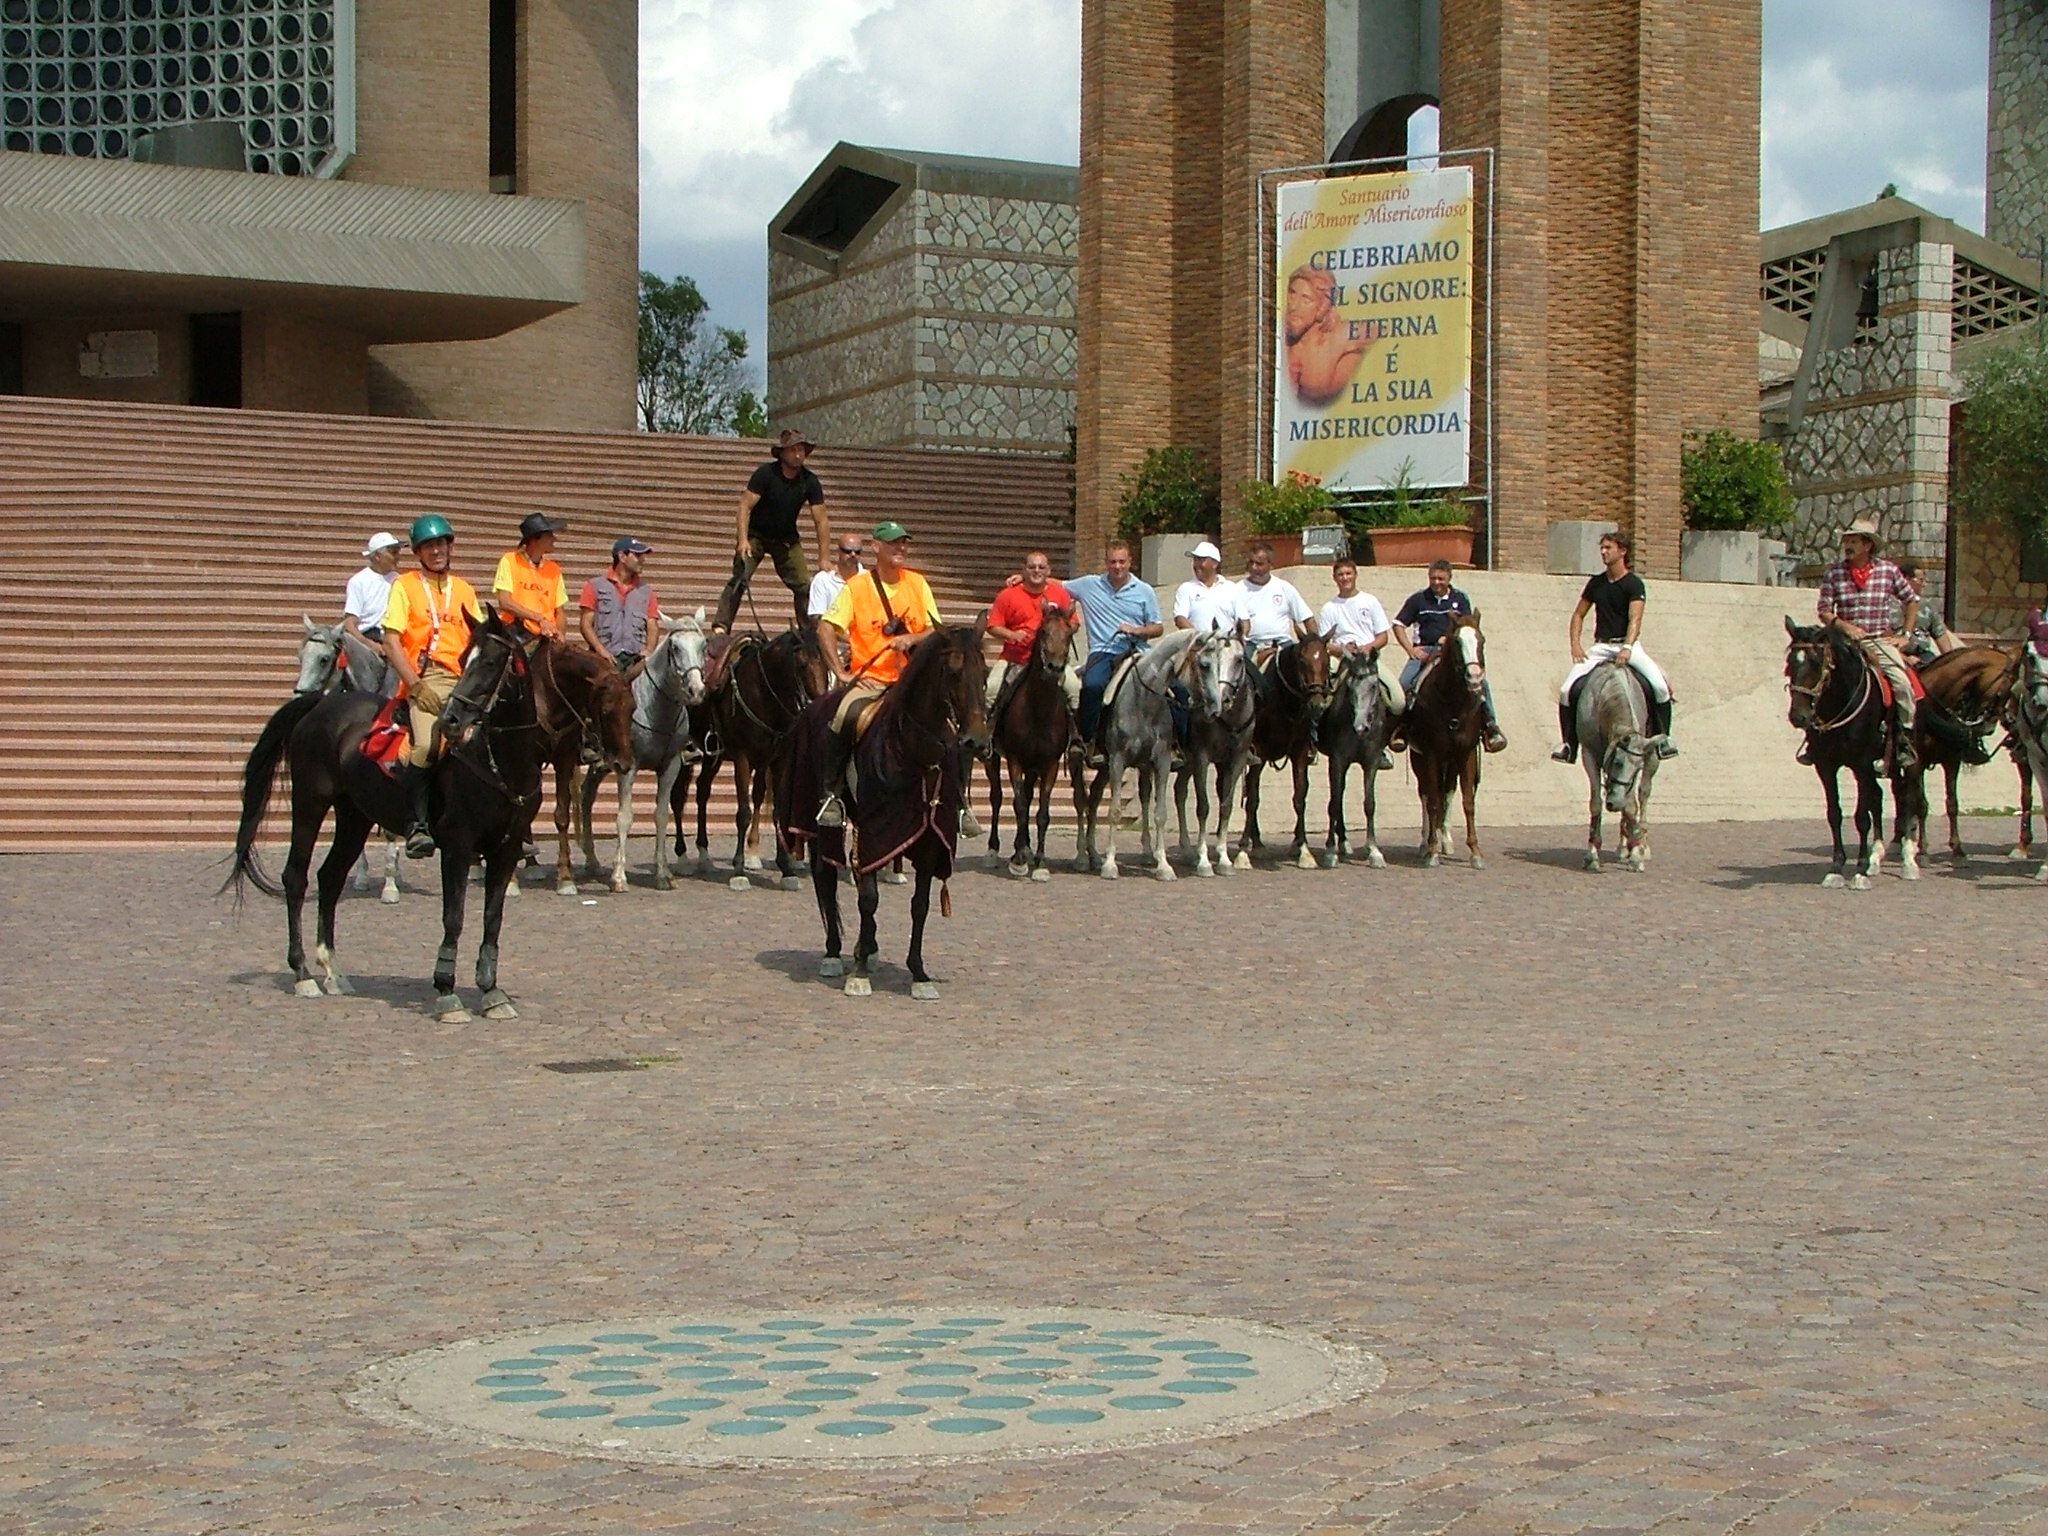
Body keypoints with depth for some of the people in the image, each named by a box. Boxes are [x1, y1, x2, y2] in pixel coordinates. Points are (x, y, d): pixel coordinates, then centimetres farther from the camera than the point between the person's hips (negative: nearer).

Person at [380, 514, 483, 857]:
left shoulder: (464, 591, 21)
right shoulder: (405, 586, 10)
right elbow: (391, 641, 1)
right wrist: (416, 685, -11)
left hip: (462, 682, 4)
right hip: (424, 680, -4)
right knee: (428, 744, -30)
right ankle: (418, 825, -23)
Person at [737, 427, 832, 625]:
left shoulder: (810, 481, -10)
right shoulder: (766, 473, -18)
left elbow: (821, 521, -7)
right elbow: (746, 506, -20)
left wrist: (824, 559, -13)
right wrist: (743, 540, -32)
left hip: (787, 538, 3)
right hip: (756, 534, -3)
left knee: (804, 586, -5)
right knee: (739, 580, -19)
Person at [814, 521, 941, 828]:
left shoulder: (917, 584, 10)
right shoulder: (856, 586, 0)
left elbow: (936, 632, 9)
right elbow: (827, 628, -5)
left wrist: (911, 639, -12)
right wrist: (840, 672, -14)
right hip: (868, 680, -3)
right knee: (846, 715, -34)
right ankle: (831, 794, -23)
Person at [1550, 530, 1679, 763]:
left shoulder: (1634, 584, -5)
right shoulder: (1596, 583, 10)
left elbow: (1635, 619, -17)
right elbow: (1578, 615, 17)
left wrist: (1627, 648, -33)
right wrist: (1575, 643, 0)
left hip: (1628, 646, -4)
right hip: (1601, 646, 4)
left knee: (1660, 685, -25)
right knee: (1567, 690, -13)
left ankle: (1662, 737, -4)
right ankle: (1569, 744, -1)